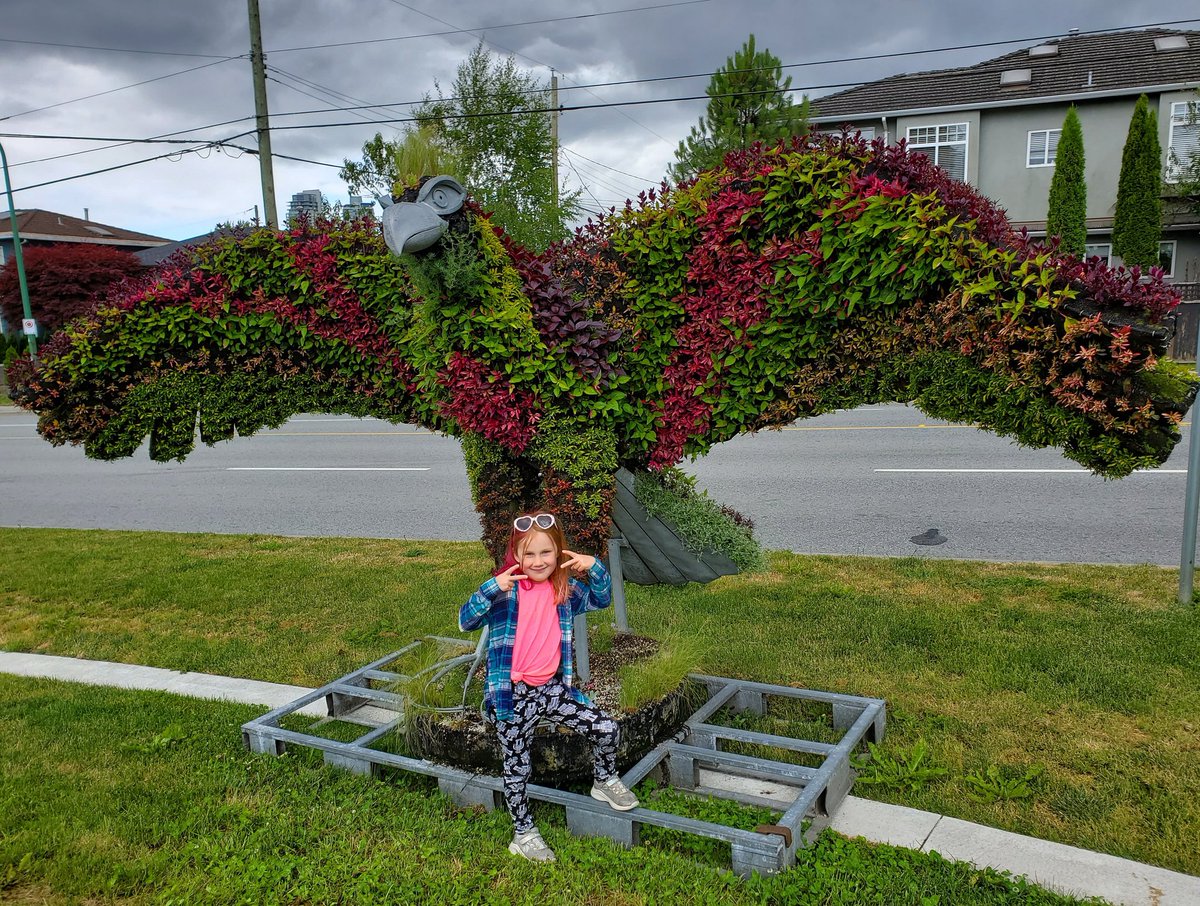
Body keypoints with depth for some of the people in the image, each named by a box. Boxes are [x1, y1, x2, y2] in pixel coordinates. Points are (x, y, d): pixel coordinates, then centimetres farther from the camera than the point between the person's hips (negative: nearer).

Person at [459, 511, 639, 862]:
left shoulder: (564, 589, 1)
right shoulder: (505, 590, -13)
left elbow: (601, 599, 13)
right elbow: (465, 621, -20)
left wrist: (594, 568, -7)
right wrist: (492, 589, -37)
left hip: (553, 688, 4)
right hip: (513, 696, -4)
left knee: (608, 729, 1)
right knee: (518, 768, 10)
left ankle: (604, 781, 31)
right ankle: (523, 834, 32)